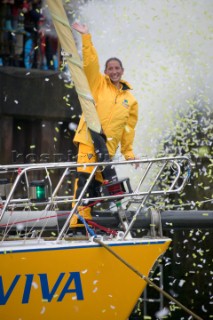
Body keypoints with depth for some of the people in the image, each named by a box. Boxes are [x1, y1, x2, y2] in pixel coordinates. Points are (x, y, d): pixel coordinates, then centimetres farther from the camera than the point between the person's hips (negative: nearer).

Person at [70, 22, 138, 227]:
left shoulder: (130, 100, 15)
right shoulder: (98, 84, 9)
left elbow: (128, 129, 16)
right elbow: (91, 63, -3)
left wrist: (128, 152, 10)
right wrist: (86, 37, -10)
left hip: (109, 148, 3)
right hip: (89, 140, -3)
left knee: (96, 185, 4)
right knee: (84, 179, -16)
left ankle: (88, 221, 8)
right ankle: (78, 220, -21)